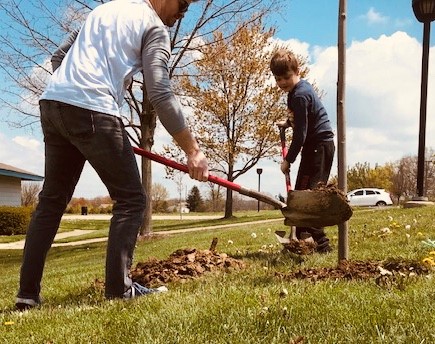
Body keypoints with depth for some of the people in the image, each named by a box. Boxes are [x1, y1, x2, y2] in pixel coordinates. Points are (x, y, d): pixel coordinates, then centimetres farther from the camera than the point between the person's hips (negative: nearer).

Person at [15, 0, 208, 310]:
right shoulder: (155, 28, 4)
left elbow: (59, 57, 27)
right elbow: (160, 94, -9)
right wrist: (193, 150, -8)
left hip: (52, 103, 8)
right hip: (92, 111, -8)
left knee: (52, 201, 14)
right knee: (131, 199, 4)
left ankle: (28, 293, 14)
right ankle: (119, 288, 0)